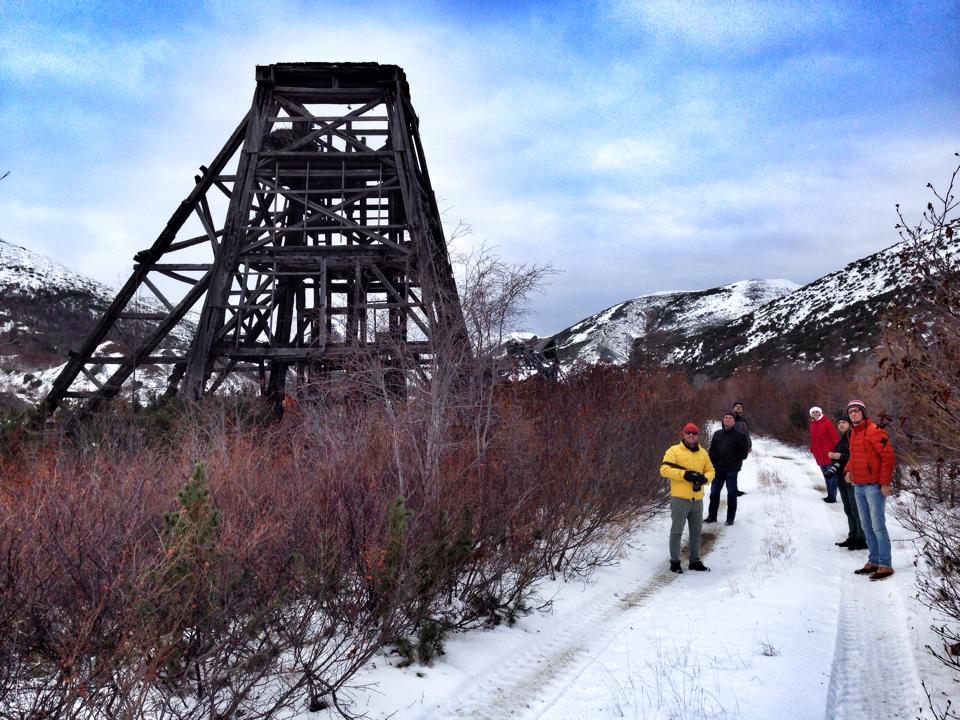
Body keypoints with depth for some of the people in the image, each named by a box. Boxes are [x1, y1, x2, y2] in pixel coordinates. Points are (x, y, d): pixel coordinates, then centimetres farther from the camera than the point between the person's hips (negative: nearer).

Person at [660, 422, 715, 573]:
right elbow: (664, 469, -13)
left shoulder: (703, 453, 13)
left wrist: (704, 478, -6)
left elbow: (710, 470, 17)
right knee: (677, 531, 0)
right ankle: (674, 562, 8)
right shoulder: (674, 450, -4)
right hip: (680, 499, -6)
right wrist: (684, 474, -20)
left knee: (696, 531, 14)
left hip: (697, 499, 6)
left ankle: (695, 561, 26)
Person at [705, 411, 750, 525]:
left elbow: (744, 453, -4)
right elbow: (712, 450, 12)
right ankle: (712, 516, 20)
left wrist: (735, 462, -13)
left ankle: (730, 518, 14)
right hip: (718, 469, 4)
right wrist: (713, 462, 1)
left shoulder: (739, 436, -4)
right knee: (714, 492, 9)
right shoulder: (717, 434, 8)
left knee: (731, 494, 5)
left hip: (732, 470, -4)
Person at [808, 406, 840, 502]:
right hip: (820, 456, 7)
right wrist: (812, 449, 11)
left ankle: (832, 496, -3)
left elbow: (835, 437, -11)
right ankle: (830, 495, 18)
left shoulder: (827, 423, -7)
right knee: (826, 477, 13)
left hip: (829, 454, -7)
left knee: (831, 476, -4)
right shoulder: (812, 426, 12)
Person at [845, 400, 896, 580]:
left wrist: (885, 483, -17)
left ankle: (885, 565, -2)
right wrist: (849, 470, 8)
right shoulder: (853, 433, 13)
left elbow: (888, 456, -16)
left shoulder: (874, 431, -12)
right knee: (867, 527, 13)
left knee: (878, 526, -7)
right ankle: (873, 562, 21)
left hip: (874, 486, -8)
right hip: (858, 487, 8)